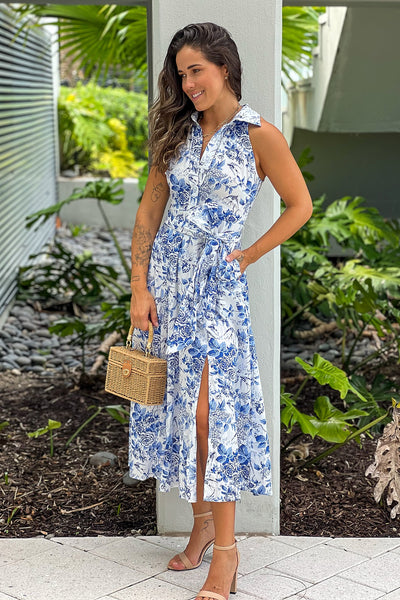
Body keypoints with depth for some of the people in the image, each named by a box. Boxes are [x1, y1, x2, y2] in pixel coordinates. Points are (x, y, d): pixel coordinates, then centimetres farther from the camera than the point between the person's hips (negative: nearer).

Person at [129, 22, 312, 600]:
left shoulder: (259, 135, -7)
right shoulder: (177, 130, 7)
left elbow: (299, 206, 0)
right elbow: (149, 209, 6)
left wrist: (246, 256, -3)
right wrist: (139, 288, -1)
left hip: (217, 283, -5)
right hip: (164, 277, 5)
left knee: (210, 411, -9)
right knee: (175, 405, 9)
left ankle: (226, 548, 1)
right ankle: (202, 519, 25)